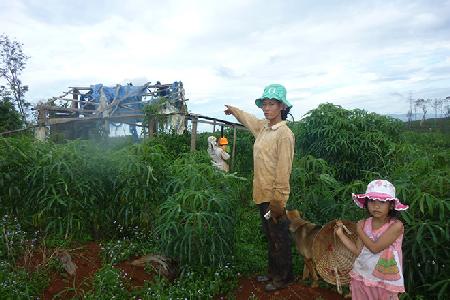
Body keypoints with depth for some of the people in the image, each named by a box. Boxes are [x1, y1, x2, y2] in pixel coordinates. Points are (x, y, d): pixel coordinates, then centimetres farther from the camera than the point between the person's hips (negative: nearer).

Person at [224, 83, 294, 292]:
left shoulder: (284, 133, -16)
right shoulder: (263, 127, 7)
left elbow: (283, 170, -20)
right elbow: (248, 119, 30)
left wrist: (278, 201, -20)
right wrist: (233, 110, 48)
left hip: (274, 197, -8)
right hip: (262, 194, 8)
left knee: (279, 238, 8)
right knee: (270, 236, 20)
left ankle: (283, 277, 25)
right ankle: (273, 272, 36)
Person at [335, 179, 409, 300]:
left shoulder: (396, 225, -19)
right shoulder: (364, 224, -4)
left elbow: (375, 248, -23)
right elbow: (358, 251, 1)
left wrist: (359, 230, -12)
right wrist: (341, 234, -2)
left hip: (385, 281, -4)